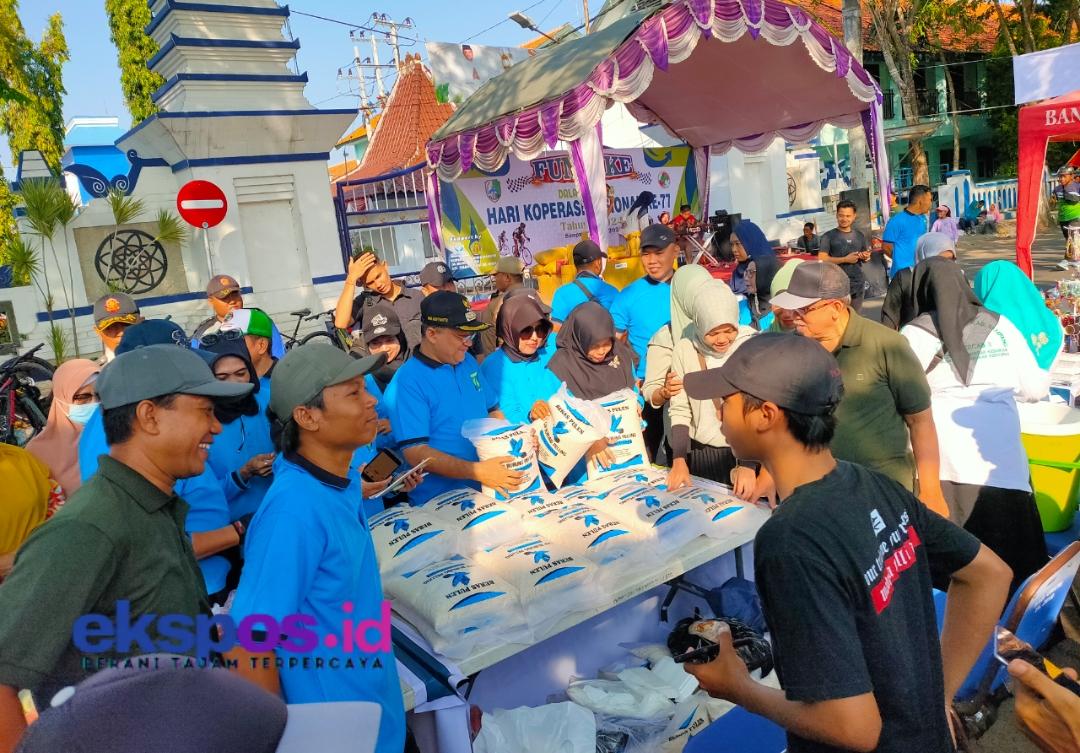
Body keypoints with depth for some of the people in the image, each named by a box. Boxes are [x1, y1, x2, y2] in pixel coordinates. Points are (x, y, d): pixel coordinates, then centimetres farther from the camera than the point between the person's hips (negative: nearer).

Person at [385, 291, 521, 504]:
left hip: (488, 488, 7)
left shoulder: (468, 361, 11)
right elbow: (414, 453, -16)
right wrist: (477, 471, -24)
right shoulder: (407, 383, -11)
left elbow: (492, 410, 22)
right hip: (441, 501, -7)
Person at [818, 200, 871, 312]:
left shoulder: (860, 235, 11)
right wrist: (845, 259, -18)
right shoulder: (829, 236, -4)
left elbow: (866, 257, 21)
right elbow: (821, 259, -13)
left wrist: (866, 257, -3)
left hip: (858, 285, 5)